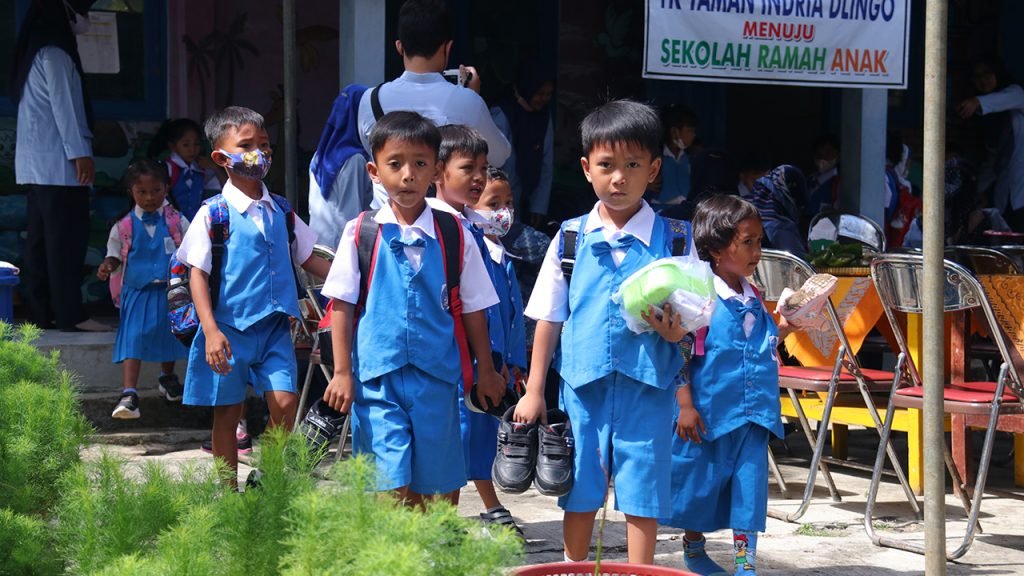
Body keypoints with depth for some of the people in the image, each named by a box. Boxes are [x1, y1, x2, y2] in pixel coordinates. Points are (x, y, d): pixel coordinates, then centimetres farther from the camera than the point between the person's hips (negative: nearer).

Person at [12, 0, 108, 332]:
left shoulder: (38, 49, 18)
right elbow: (64, 104, -17)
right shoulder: (54, 51, -11)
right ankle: (70, 314, -12)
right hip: (57, 160, -10)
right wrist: (80, 152, -18)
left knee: (42, 237, 7)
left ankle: (40, 312, 8)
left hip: (37, 161, 10)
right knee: (67, 237, -10)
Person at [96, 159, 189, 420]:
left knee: (169, 337, 17)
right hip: (137, 291, -2)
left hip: (169, 291, 2)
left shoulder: (177, 221, -2)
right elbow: (115, 253, 8)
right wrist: (107, 265, -11)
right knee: (133, 339, -13)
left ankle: (168, 378, 43)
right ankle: (129, 395, -17)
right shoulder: (124, 226, -3)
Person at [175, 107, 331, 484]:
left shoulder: (280, 211, 9)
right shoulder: (214, 213, -6)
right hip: (230, 328, -3)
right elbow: (197, 273, -9)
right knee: (227, 414, 7)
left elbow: (308, 259, 18)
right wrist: (210, 330, -18)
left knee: (284, 403, -9)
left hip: (274, 327, 4)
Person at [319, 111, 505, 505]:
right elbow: (342, 306, 1)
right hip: (378, 376, -2)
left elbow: (473, 309, 10)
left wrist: (485, 371, 13)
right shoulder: (361, 233, -1)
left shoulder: (453, 234, 3)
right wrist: (342, 372, -2)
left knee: (436, 490, 8)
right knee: (394, 488, -8)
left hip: (436, 375, 2)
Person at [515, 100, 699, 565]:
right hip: (582, 383, 1)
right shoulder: (571, 238, 3)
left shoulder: (673, 240, 0)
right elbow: (549, 318, 7)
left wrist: (673, 329, -21)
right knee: (580, 491, 11)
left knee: (641, 492, 4)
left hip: (647, 386, -1)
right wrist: (534, 391, 4)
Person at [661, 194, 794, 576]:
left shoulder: (752, 298, 9)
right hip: (709, 412, -5)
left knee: (750, 485, 4)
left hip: (752, 415, 6)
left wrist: (785, 328, 4)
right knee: (700, 482, 10)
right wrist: (685, 405, -16)